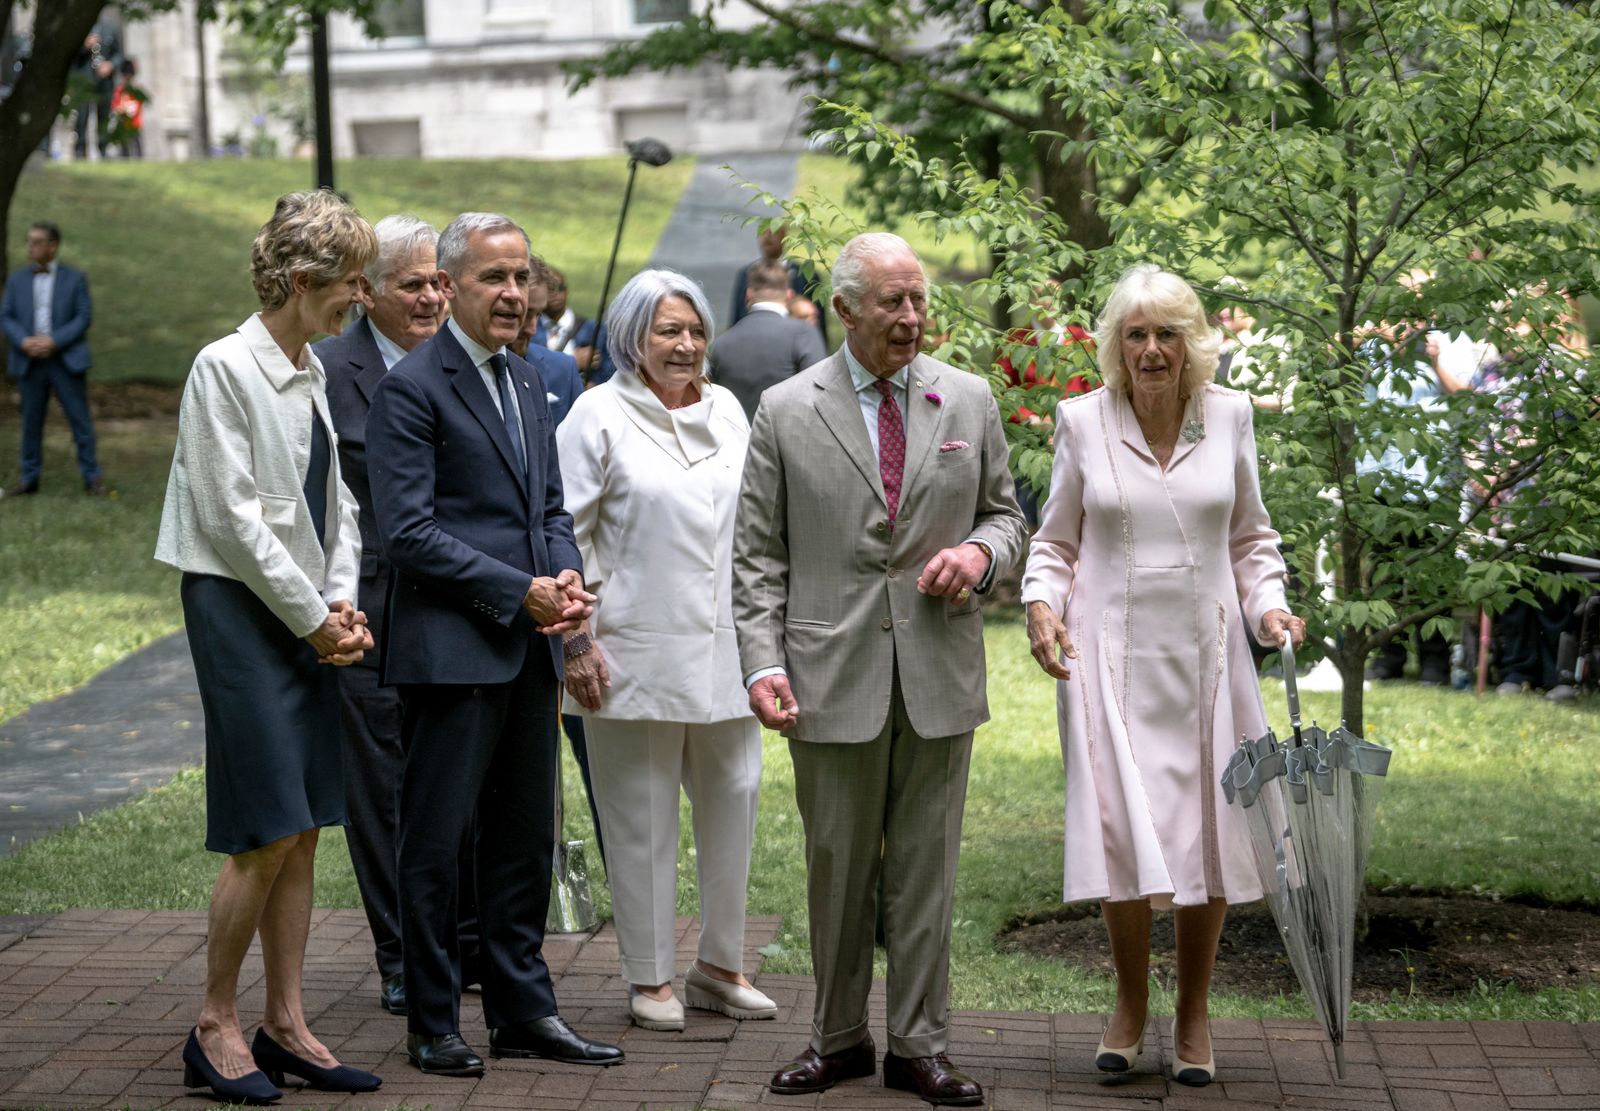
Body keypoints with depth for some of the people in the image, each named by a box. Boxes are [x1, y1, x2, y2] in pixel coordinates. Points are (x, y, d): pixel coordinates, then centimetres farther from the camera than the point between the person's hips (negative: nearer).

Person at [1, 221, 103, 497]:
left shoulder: (74, 279, 1)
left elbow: (84, 317, -4)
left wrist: (53, 341, -16)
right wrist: (24, 341, -14)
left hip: (66, 360, -2)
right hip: (30, 361, 3)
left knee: (80, 419, -2)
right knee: (31, 420, 5)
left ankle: (92, 477, 5)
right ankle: (29, 477, 13)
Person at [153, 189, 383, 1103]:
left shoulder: (314, 373, 12)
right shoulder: (226, 369, -11)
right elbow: (232, 514, -14)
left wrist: (342, 600, 1)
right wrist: (313, 615, -11)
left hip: (308, 617, 8)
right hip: (242, 608, -8)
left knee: (305, 832, 7)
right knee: (271, 833, -8)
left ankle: (286, 1026, 14)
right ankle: (217, 1024, 4)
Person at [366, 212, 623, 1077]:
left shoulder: (527, 385, 16)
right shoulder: (411, 387, -9)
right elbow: (408, 533, -15)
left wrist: (567, 574, -1)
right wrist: (520, 591, -15)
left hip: (529, 650, 8)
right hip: (451, 649, -8)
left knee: (525, 837, 12)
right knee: (438, 839, 0)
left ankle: (523, 1009, 21)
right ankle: (432, 1022, 9)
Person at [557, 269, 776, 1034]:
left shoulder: (727, 411, 13)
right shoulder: (600, 415, -3)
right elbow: (566, 533, -4)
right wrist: (576, 639, -10)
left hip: (722, 650, 5)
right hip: (637, 653, -5)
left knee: (734, 799, 6)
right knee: (642, 818, 2)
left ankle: (718, 968, 20)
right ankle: (650, 979, 12)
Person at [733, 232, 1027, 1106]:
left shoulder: (968, 400, 7)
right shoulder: (786, 411, 1)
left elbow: (1004, 512, 16)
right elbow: (758, 555, 1)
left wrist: (981, 552, -7)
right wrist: (764, 663, -9)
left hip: (940, 672, 2)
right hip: (833, 674, -1)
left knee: (926, 867, 6)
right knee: (837, 866, 7)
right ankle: (838, 1038, 21)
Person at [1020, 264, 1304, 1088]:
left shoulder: (1228, 416, 4)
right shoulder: (1082, 421, 1)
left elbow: (1250, 536, 14)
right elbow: (1056, 539, 9)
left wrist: (1269, 606, -2)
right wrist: (1042, 606, -7)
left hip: (1203, 650, 1)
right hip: (1112, 651, -1)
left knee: (1205, 831, 2)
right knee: (1121, 827, -7)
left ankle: (1193, 1018, 17)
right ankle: (1129, 1008, 14)